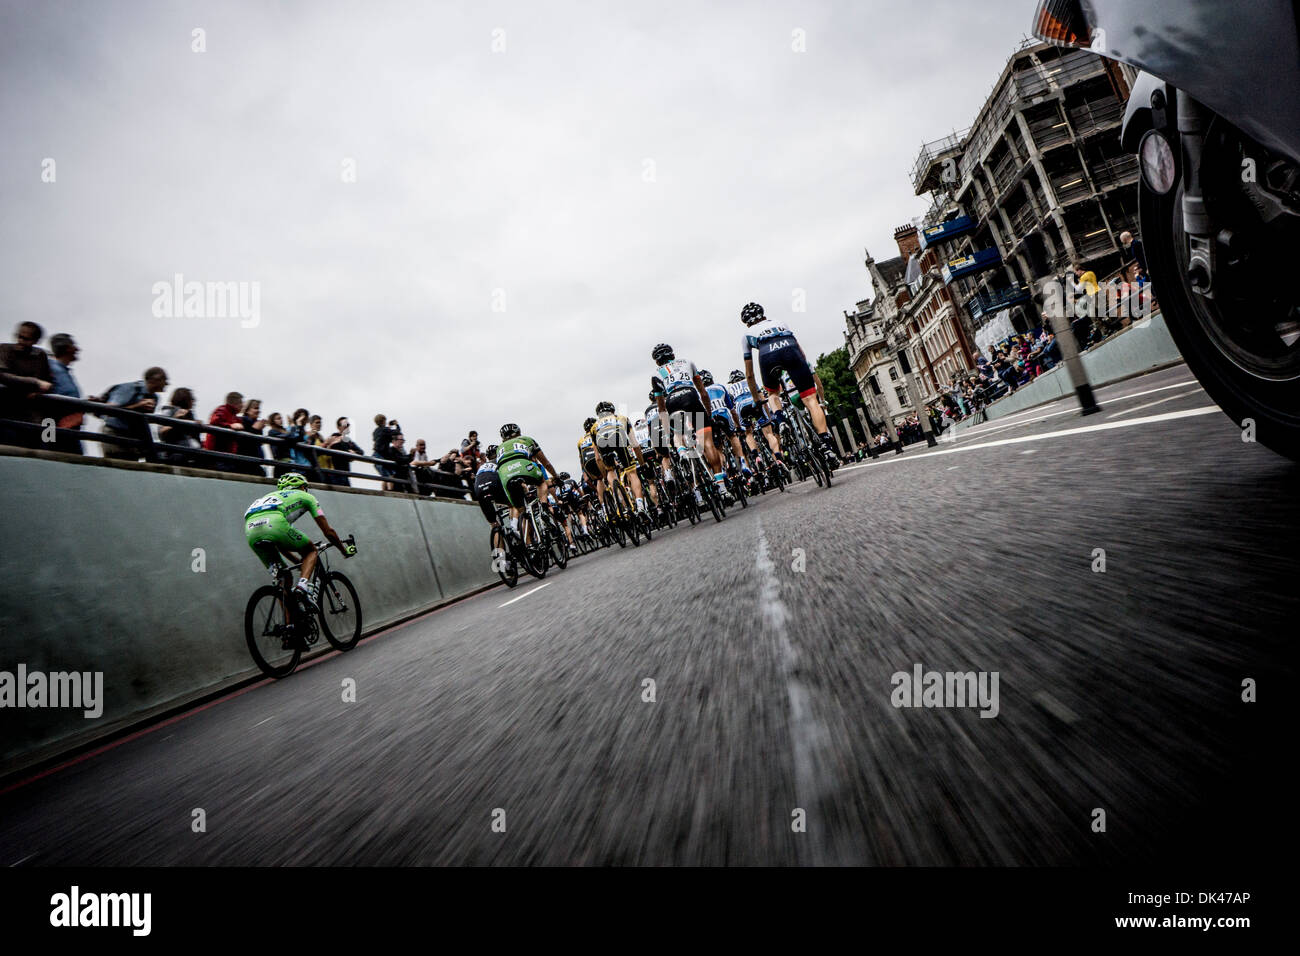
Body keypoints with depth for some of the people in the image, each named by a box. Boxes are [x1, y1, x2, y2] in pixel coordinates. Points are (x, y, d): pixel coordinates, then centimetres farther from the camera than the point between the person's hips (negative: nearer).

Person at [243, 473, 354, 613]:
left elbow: (279, 543, 44)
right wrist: (345, 550, 39)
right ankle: (303, 585, -7)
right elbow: (328, 532, 23)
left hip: (250, 530, 6)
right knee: (311, 551, 21)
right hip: (274, 525, -6)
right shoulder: (306, 496, 26)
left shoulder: (272, 496, 42)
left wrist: (300, 562, 53)